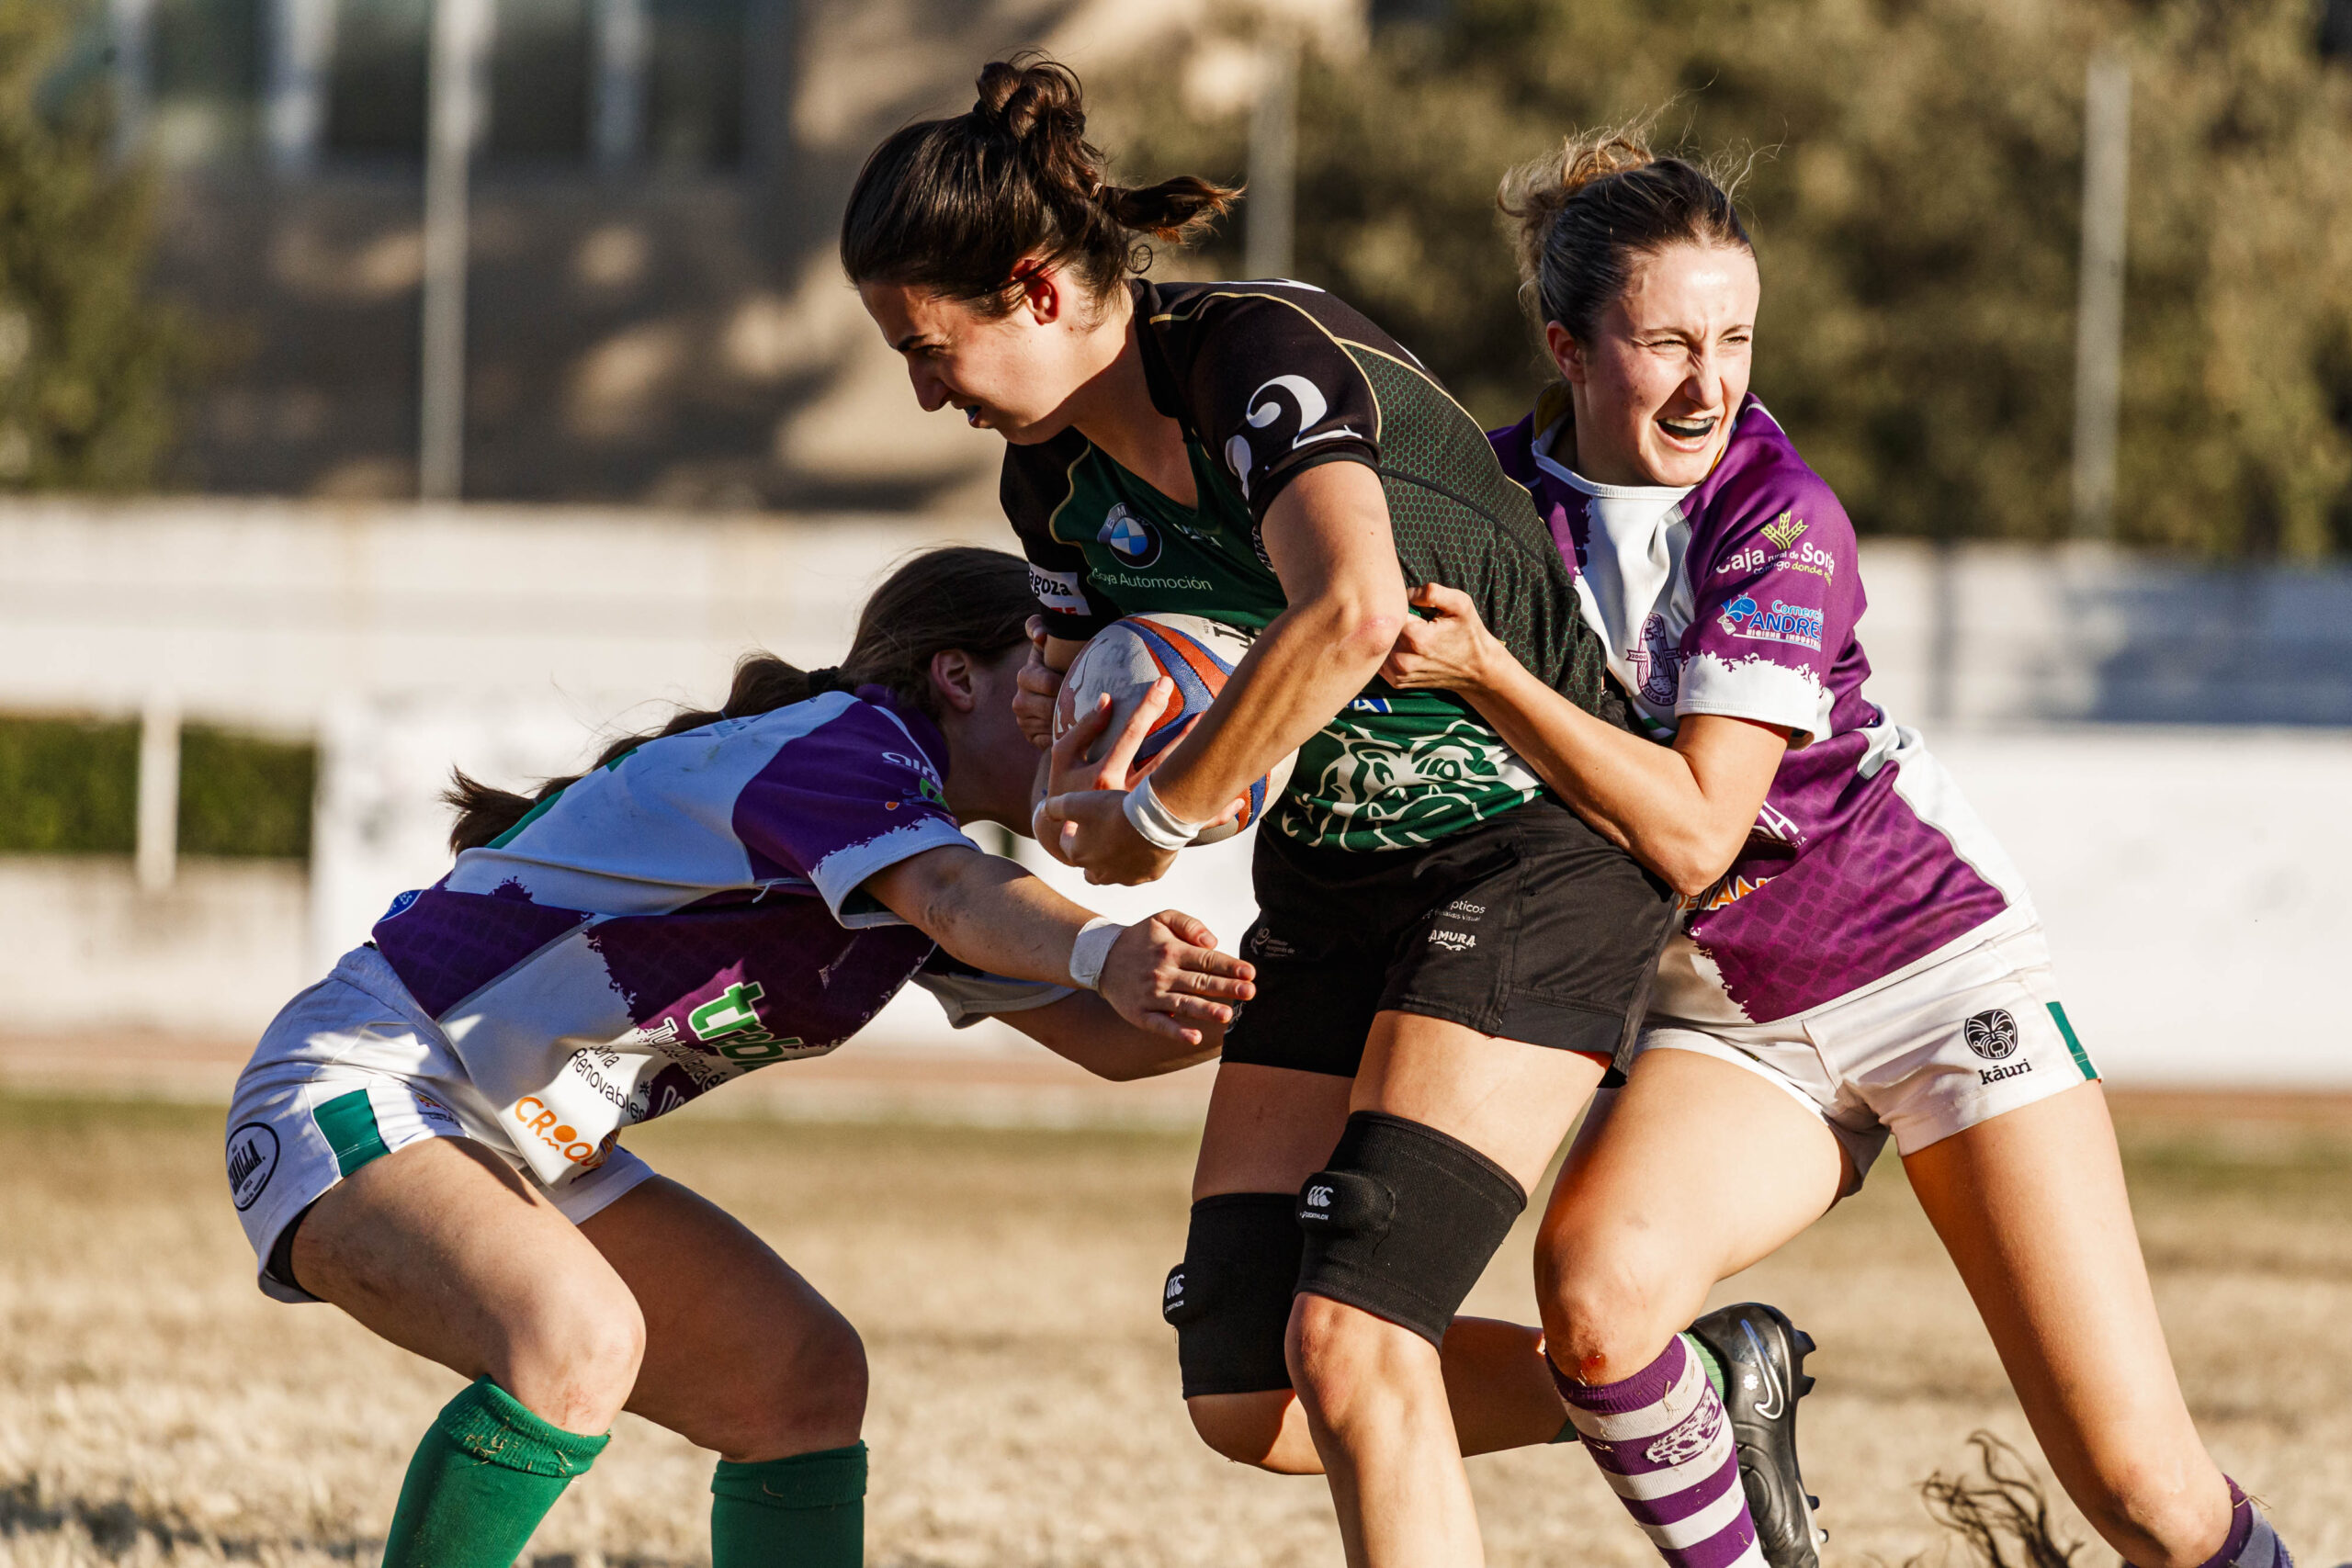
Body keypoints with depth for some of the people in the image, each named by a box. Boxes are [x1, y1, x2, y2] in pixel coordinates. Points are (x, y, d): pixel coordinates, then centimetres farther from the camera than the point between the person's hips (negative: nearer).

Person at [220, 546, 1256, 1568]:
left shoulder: (924, 854, 13)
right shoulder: (833, 741, -17)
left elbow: (1110, 1035, 16)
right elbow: (955, 898, -39)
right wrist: (1103, 952, -58)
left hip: (526, 1155, 11)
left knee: (805, 1379, 6)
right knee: (580, 1340, -36)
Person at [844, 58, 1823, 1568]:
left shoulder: (1261, 354, -24)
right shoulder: (1056, 476, 2)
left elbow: (1351, 614, -43)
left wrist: (1161, 814, -31)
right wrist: (1068, 689, -9)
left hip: (1535, 847, -9)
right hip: (1331, 879, 9)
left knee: (1347, 1342, -20)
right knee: (1247, 1399, 2)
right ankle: (1697, 1393, 17)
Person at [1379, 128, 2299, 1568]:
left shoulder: (1778, 518, -16)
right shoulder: (1497, 495, -4)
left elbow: (1694, 831, -23)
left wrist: (1484, 673, -29)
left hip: (1929, 962, -3)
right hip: (1723, 1028, 3)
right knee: (1593, 1296, -31)